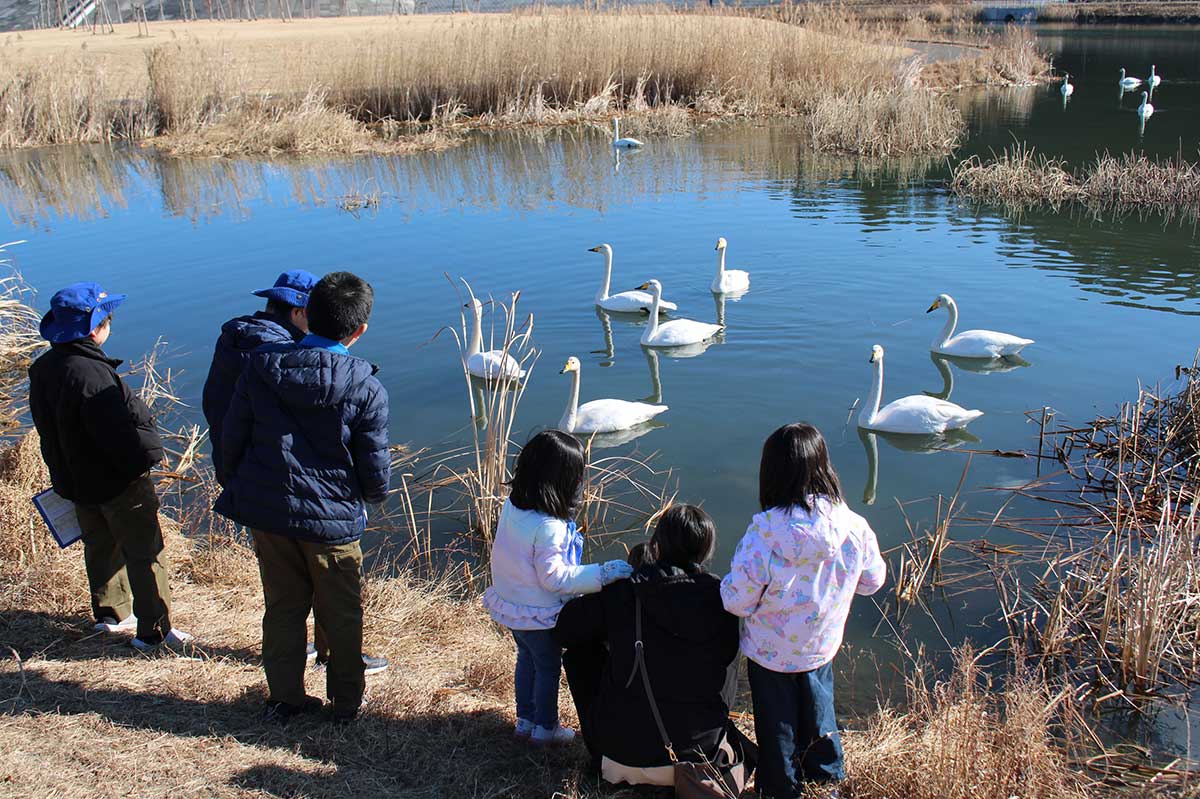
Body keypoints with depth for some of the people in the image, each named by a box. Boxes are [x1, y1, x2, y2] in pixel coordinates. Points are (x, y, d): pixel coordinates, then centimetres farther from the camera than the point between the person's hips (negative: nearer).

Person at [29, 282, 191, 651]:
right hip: (118, 482, -9)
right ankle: (154, 631, 10)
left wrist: (64, 471, 20)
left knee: (100, 545, 25)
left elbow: (47, 426, 11)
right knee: (145, 553, 3)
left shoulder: (43, 368, -1)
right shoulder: (91, 374, -31)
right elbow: (120, 434, -30)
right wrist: (150, 452, -12)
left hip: (73, 479, 9)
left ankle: (109, 613, 41)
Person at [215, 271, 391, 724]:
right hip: (332, 520, -3)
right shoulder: (366, 389, -15)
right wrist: (372, 495, 14)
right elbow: (376, 473, -10)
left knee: (282, 607, 19)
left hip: (265, 512, 3)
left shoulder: (261, 366, -7)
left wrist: (243, 490, 16)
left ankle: (284, 699, 30)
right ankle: (346, 703, 29)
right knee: (341, 617, 15)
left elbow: (232, 438, 0)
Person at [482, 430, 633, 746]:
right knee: (548, 667, 17)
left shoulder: (512, 505, -11)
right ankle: (545, 727, 35)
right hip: (539, 613, -7)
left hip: (509, 602, 7)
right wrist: (601, 573, -28)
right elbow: (553, 577, -29)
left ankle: (525, 719, 44)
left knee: (527, 657, 27)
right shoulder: (548, 527, -35)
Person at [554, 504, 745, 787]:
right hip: (703, 751, 3)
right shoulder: (721, 599, -9)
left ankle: (601, 755, 25)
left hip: (626, 761, -3)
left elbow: (564, 630, -1)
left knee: (581, 652, 17)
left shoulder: (622, 596, -15)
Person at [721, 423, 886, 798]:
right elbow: (872, 581, -3)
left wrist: (728, 584, -5)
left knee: (777, 725, 20)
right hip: (822, 646, 3)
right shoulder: (853, 526, -21)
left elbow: (738, 601, -26)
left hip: (770, 651, -3)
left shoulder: (765, 530, -32)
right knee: (818, 715, 29)